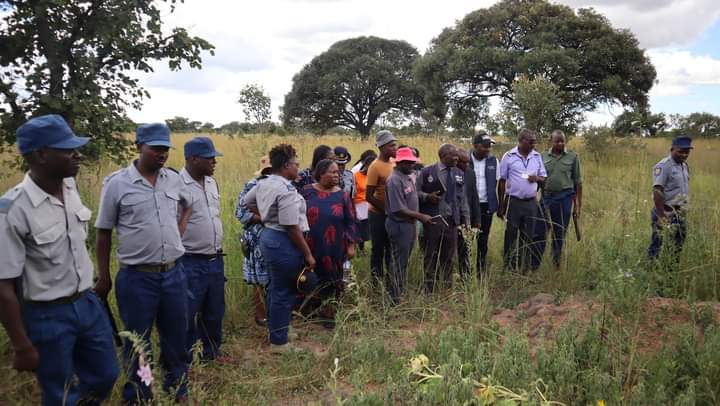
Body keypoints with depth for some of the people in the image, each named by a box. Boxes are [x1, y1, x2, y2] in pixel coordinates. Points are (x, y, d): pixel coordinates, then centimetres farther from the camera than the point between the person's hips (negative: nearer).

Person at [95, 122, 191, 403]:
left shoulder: (174, 179, 2)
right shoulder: (116, 183, -9)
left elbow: (187, 205, 26)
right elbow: (103, 234, -2)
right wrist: (103, 278, 0)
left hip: (174, 273, 4)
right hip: (136, 277, -4)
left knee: (176, 337, 16)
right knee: (138, 342, 10)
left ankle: (178, 389, 35)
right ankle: (137, 397, 29)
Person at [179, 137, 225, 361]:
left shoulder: (212, 182, 8)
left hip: (216, 260, 7)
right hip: (190, 263, -7)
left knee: (215, 312, 19)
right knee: (187, 316, 5)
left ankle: (211, 353, 36)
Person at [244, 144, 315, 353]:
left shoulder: (263, 183, 6)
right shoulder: (287, 191, -22)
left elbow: (248, 201, 24)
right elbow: (292, 227, -24)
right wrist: (308, 254, -17)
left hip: (268, 236, 10)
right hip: (283, 243, -10)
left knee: (275, 287, 22)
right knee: (284, 293, 2)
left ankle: (275, 329, 38)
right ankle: (278, 342, 14)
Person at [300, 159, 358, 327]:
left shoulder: (342, 195, -2)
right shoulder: (307, 191, -3)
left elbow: (350, 222, 1)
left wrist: (351, 245, -4)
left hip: (334, 249, 0)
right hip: (310, 247, 0)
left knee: (330, 280, 10)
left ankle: (328, 313, 28)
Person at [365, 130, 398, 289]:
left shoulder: (394, 162, 3)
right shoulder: (375, 166, -18)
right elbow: (368, 196, -20)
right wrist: (386, 209, -14)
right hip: (379, 214, -6)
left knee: (391, 248, 15)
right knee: (378, 248, 5)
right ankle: (377, 279, 19)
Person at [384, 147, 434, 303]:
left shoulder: (407, 177, 8)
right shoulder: (394, 181, -20)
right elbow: (399, 209, -23)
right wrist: (421, 217, -18)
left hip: (410, 224, 9)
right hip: (399, 225, -9)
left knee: (403, 261, 19)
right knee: (399, 263, 2)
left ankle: (399, 292, 32)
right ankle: (394, 298, 14)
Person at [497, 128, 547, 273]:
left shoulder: (537, 156, 7)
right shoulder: (509, 156, -4)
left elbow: (543, 177, 15)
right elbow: (501, 181, -2)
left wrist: (537, 178, -10)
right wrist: (501, 205, -3)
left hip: (531, 202, 4)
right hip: (513, 201, -3)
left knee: (527, 237, 9)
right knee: (511, 237, 2)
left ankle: (525, 268, 19)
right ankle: (508, 268, 10)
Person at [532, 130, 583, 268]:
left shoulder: (573, 156, 1)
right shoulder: (543, 156, 4)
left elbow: (577, 182, 2)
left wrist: (578, 204, 0)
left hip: (564, 199, -1)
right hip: (546, 197, 1)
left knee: (560, 235, 9)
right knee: (539, 233, 2)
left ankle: (557, 265, 21)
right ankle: (533, 266, 10)